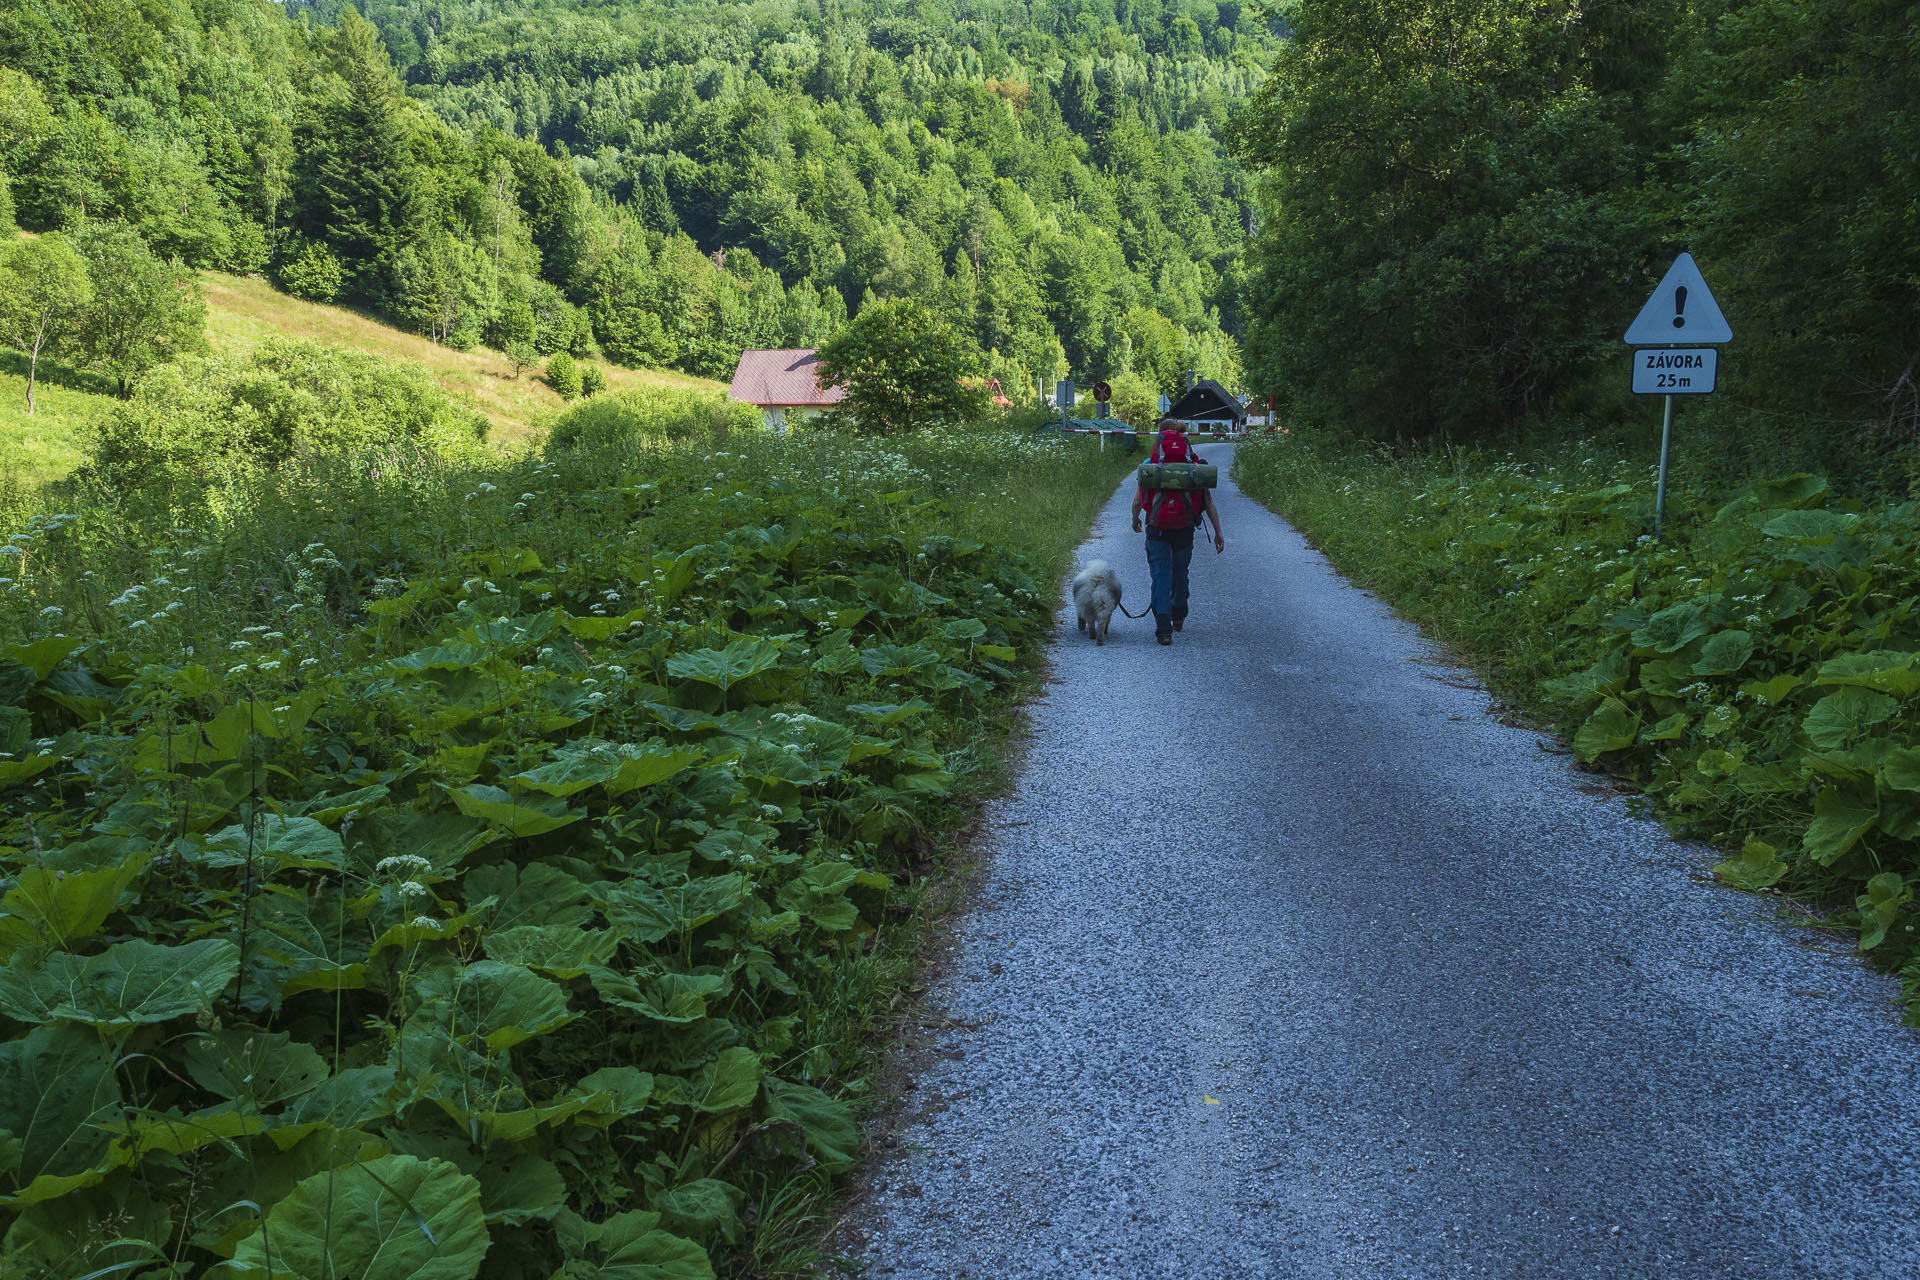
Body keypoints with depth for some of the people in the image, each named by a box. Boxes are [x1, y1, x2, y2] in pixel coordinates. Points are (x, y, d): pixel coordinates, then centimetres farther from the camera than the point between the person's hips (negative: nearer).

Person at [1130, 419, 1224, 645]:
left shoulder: (1150, 465, -1)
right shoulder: (1195, 466, 3)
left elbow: (1137, 501, 4)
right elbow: (1209, 502, 2)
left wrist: (1135, 520, 24)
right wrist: (1218, 532, 8)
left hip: (1157, 530, -2)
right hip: (1185, 529, 2)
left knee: (1161, 576, 1)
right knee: (1180, 573, 21)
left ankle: (1164, 629, -10)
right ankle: (1178, 617, 40)